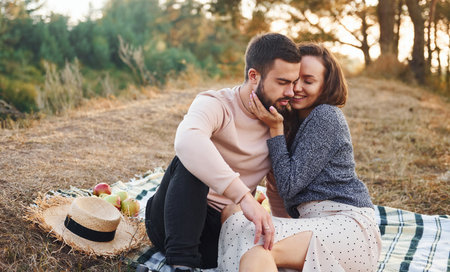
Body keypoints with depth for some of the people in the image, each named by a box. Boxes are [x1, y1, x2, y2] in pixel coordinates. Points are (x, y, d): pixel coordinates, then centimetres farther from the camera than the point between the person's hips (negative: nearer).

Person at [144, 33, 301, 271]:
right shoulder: (216, 104, -16)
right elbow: (187, 140, -42)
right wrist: (244, 197, -49)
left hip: (223, 225, 4)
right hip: (172, 223, -3)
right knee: (191, 159, -32)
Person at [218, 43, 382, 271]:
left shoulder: (325, 117, -9)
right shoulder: (296, 118, 18)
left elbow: (290, 185, -12)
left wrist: (275, 128, -9)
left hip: (348, 225, -9)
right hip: (317, 222, 9)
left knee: (255, 245, -32)